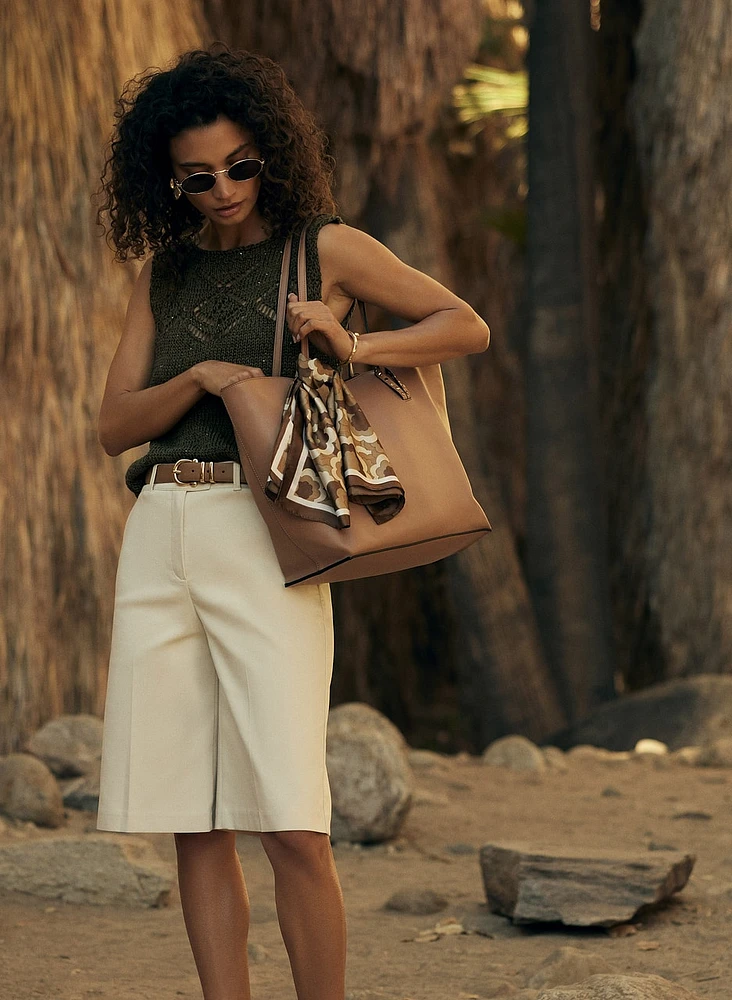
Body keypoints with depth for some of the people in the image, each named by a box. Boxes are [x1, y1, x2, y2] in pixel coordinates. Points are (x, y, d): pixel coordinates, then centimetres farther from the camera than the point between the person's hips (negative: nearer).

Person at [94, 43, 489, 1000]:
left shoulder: (323, 246, 5)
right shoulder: (163, 273, 17)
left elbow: (468, 326, 4)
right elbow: (114, 425, 13)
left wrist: (352, 344, -12)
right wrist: (198, 378, -6)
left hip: (263, 538, -4)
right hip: (159, 535, 5)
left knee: (291, 826, -11)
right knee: (192, 824, 3)